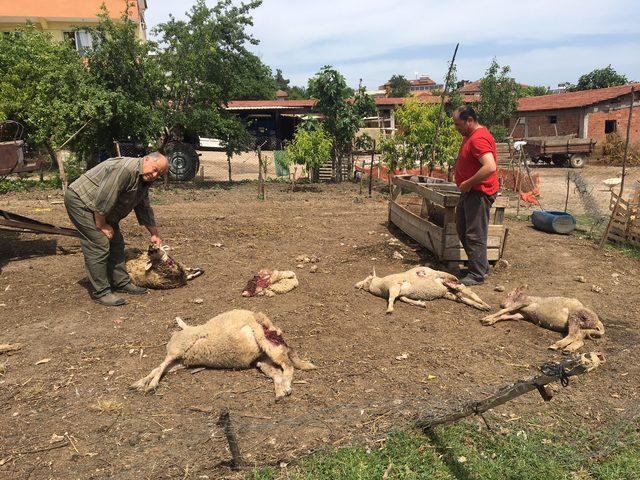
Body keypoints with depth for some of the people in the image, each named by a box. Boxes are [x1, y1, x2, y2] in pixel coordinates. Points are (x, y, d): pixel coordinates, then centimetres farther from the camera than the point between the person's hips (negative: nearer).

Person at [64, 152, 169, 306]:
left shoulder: (144, 180, 5)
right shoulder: (125, 169, -28)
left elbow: (144, 209, 15)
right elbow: (103, 199, -29)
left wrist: (154, 234, 17)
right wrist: (102, 226, -19)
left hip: (101, 210, 10)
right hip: (80, 199, -10)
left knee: (116, 244, 11)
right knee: (99, 246, -13)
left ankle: (122, 283, 20)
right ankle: (101, 292, -6)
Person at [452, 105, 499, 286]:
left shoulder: (479, 139, -21)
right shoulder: (470, 135, 12)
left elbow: (490, 167, -33)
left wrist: (468, 183, -25)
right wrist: (458, 167, 12)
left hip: (479, 193, -11)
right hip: (469, 192, 11)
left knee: (475, 235, -5)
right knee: (462, 230, 19)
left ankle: (477, 275, 6)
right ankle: (481, 265, 30)